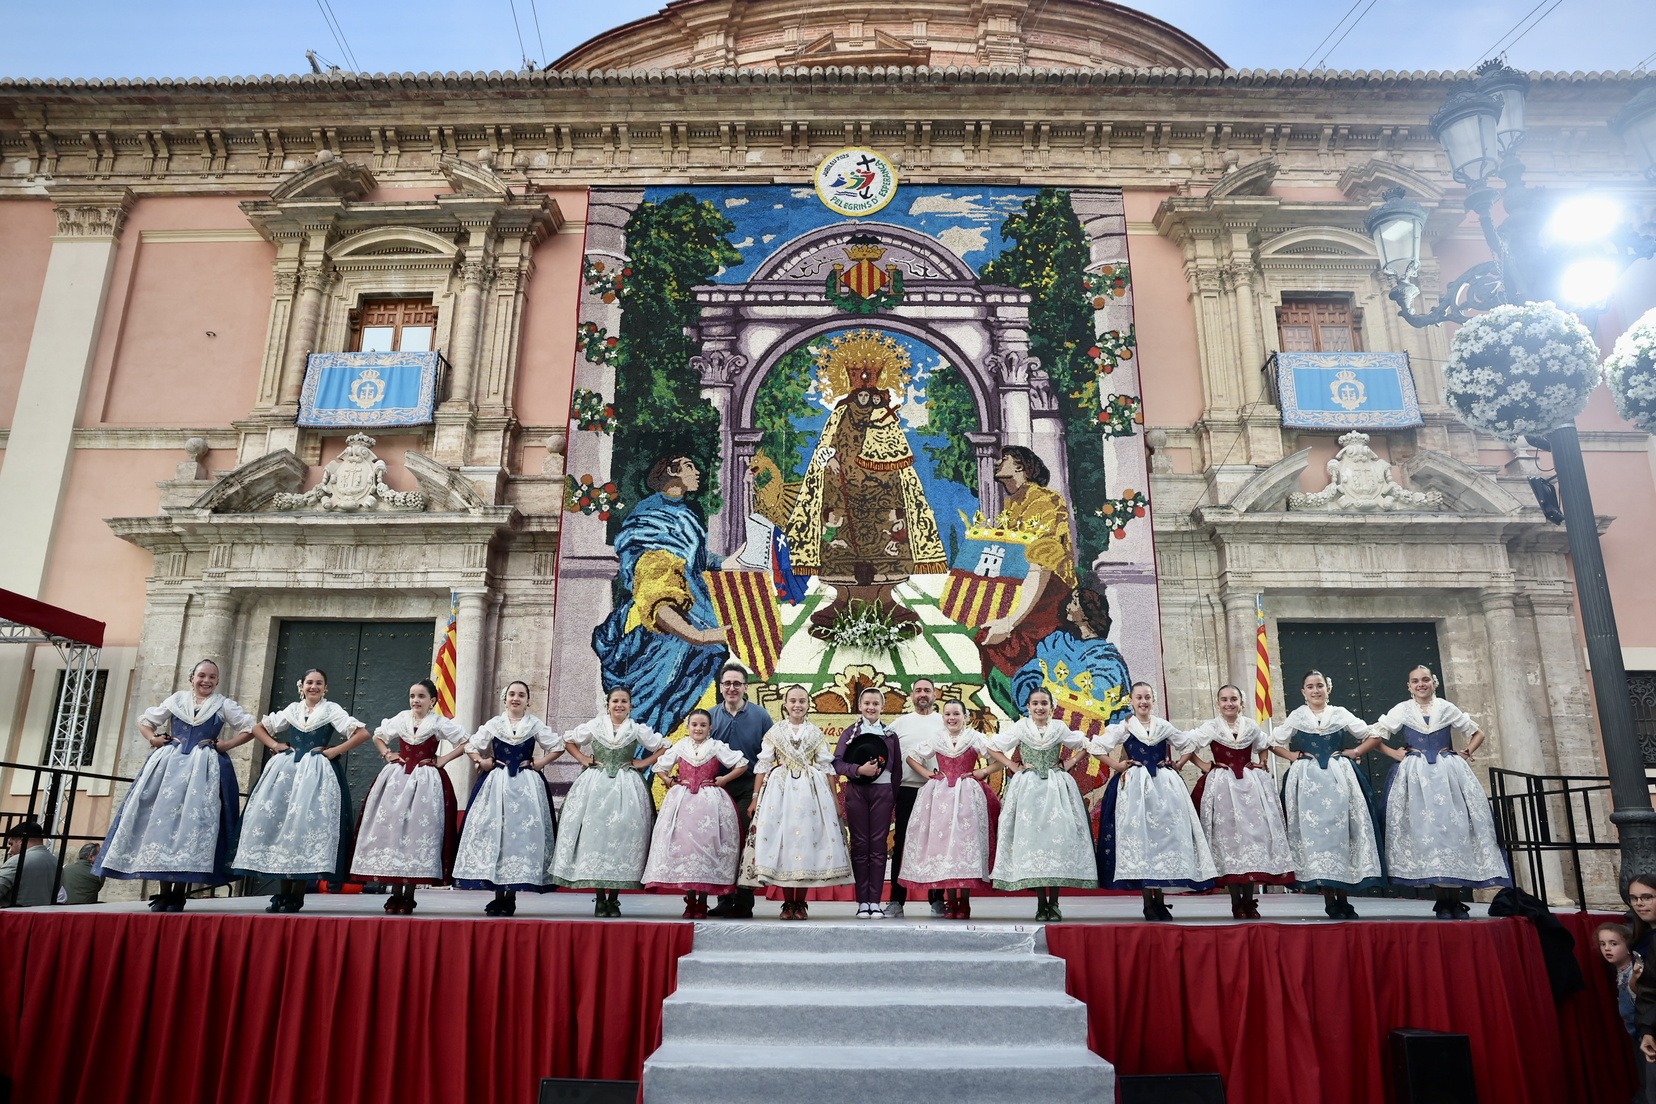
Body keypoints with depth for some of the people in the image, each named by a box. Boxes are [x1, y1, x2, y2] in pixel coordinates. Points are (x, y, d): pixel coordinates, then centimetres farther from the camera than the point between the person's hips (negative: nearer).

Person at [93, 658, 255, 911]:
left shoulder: (224, 705, 5)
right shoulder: (176, 700, 11)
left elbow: (251, 728, 4)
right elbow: (144, 721, 20)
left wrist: (224, 745, -5)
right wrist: (154, 739, 3)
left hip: (203, 767, -3)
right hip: (169, 763, 3)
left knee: (191, 821, -9)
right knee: (163, 817, -3)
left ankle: (178, 893, -5)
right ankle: (163, 892, 3)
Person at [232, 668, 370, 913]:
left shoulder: (331, 710, 4)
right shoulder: (292, 710, 15)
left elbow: (362, 733, -5)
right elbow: (258, 728, 24)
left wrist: (335, 751, -8)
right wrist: (274, 745, 7)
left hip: (316, 772, -4)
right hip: (287, 770, 4)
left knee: (305, 823, -12)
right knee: (277, 820, -3)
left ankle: (296, 895, -6)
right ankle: (283, 892, 5)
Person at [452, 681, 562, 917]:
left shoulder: (535, 724, 5)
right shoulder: (494, 723, 8)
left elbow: (558, 746, 6)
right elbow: (470, 745, 14)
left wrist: (540, 762, -3)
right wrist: (480, 762, 0)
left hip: (526, 784, -1)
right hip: (496, 783, 1)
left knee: (521, 833, -5)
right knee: (493, 832, -2)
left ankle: (510, 896, 2)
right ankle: (498, 896, 6)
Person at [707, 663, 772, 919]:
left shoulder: (760, 715, 0)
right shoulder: (711, 716, 7)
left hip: (750, 789, -3)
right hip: (719, 788, 3)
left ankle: (744, 903, 3)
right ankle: (725, 900, 17)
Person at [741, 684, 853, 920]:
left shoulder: (816, 733, 8)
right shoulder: (775, 731, 7)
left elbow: (827, 767, 7)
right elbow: (763, 765, 5)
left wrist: (834, 801, 3)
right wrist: (755, 798, -1)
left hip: (811, 791, 0)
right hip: (779, 790, 0)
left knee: (806, 840, -1)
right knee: (781, 840, -3)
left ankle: (800, 903, 9)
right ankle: (787, 903, 7)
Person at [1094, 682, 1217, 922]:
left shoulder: (1163, 726, 11)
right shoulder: (1124, 727, 3)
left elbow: (1187, 746, 22)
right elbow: (1096, 747, 0)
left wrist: (1176, 766, 9)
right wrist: (1117, 766, -4)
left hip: (1164, 784, 3)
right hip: (1135, 786, -3)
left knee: (1165, 833, 0)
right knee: (1139, 834, -6)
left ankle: (1160, 900, 9)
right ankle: (1148, 902, 0)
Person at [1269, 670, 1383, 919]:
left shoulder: (1340, 714, 9)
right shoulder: (1296, 717, 9)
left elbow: (1374, 735, 13)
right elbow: (1274, 744, 15)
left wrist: (1355, 752, 2)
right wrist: (1293, 756, 1)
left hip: (1339, 779, 1)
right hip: (1307, 781, 0)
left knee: (1341, 830, -2)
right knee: (1315, 832, -5)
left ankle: (1343, 898, 4)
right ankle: (1330, 899, 0)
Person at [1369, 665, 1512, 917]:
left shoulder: (1447, 708, 10)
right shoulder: (1401, 710, 6)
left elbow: (1478, 733, 19)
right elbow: (1374, 735, 7)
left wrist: (1465, 754, 5)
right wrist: (1394, 754, -2)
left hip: (1448, 774, 2)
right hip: (1416, 776, -1)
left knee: (1454, 826, -5)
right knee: (1425, 828, -8)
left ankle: (1455, 899, -1)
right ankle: (1443, 900, -3)